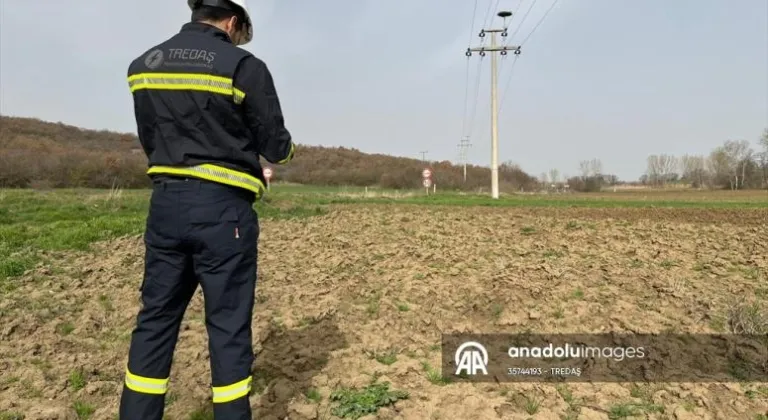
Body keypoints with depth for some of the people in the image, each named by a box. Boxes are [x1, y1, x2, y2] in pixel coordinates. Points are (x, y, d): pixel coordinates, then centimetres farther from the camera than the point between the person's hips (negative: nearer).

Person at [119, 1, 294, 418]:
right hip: (222, 208, -5)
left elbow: (150, 141, 15)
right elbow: (275, 145, -2)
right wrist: (287, 148, 21)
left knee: (156, 318, 14)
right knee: (228, 325, 5)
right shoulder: (243, 66, -7)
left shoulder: (143, 64, 10)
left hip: (165, 203, 5)